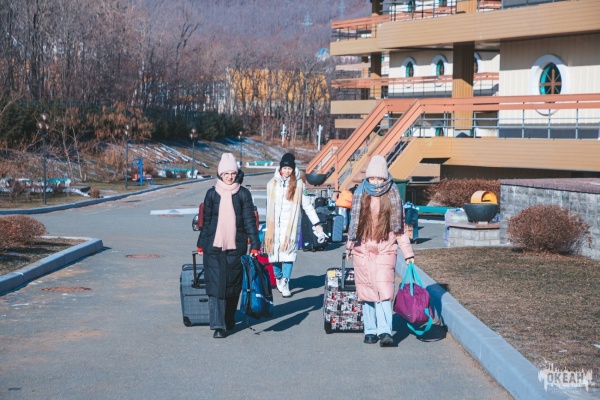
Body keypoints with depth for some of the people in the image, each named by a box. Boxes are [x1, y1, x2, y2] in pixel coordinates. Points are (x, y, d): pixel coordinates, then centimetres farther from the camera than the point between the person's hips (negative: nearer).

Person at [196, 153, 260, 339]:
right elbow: (206, 220, 12)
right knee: (215, 284, -7)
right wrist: (201, 244, 13)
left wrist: (254, 245, -4)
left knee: (233, 284, 8)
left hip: (236, 246, 0)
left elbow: (249, 220, 2)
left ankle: (229, 320, 25)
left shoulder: (243, 194, 3)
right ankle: (218, 325, -9)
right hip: (214, 246, 0)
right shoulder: (212, 194, 6)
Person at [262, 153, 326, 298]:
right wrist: (268, 228, 17)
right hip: (275, 226, 2)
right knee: (274, 253, 2)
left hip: (291, 226, -2)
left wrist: (317, 224, -2)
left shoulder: (299, 184, 1)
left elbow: (307, 206, 3)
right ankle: (278, 278, 25)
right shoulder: (272, 184, 7)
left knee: (288, 253, -10)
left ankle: (285, 283, -6)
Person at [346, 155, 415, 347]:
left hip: (385, 250, -2)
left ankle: (385, 331, -18)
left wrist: (408, 252, 6)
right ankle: (370, 331, 12)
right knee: (366, 290, 3)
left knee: (384, 288, -14)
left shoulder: (393, 196, 4)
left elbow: (400, 226, 7)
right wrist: (350, 245, 19)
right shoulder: (360, 194, 7)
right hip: (363, 250, 2)